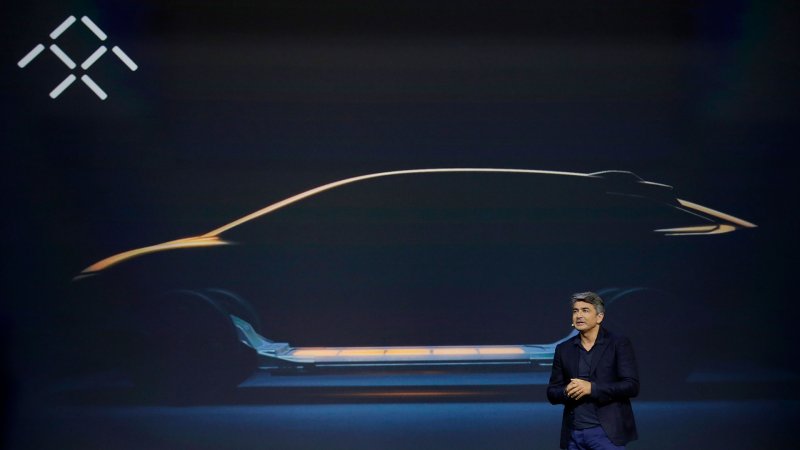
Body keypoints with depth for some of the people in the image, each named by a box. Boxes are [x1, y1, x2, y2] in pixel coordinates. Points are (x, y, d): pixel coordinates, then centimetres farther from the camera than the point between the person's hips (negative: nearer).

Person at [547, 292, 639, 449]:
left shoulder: (619, 344, -1)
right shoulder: (563, 349, 11)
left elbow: (632, 386, -9)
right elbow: (552, 393, 12)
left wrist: (592, 388, -18)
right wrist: (567, 391, -11)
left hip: (606, 432, -4)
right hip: (573, 433, 4)